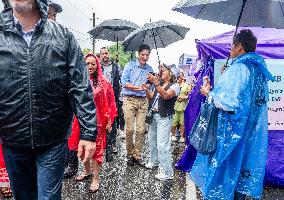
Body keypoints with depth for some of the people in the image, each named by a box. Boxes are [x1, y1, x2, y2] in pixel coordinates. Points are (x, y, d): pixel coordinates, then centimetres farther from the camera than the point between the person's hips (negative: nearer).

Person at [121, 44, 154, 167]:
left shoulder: (150, 69, 13)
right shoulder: (130, 65, 3)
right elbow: (124, 82, -5)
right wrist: (138, 88, -10)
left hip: (143, 101, 3)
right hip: (129, 100, -3)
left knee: (141, 130, 0)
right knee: (129, 129, -3)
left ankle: (137, 155, 12)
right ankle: (130, 154, 14)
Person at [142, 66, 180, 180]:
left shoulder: (174, 86, -6)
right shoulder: (159, 85, 16)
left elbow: (165, 95, -25)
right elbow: (151, 97, 15)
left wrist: (156, 83, -32)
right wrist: (146, 90, -2)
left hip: (164, 117, -8)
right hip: (154, 115, 8)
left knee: (162, 144, -11)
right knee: (151, 140, 17)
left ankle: (167, 172, -2)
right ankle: (154, 161, 37)